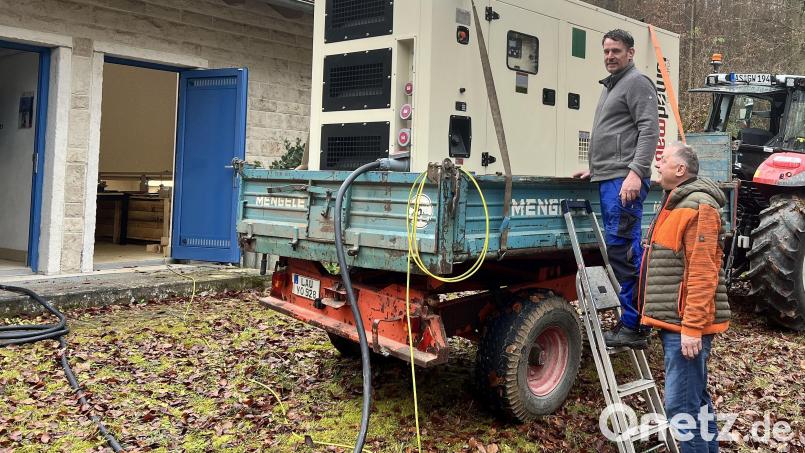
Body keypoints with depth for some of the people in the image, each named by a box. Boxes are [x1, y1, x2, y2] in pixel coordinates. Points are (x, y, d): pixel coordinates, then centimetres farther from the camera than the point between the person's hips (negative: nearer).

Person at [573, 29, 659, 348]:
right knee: (623, 250, 9)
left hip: (624, 180, -10)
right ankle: (634, 322, 15)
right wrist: (595, 169, 28)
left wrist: (635, 172, -23)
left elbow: (649, 130, -14)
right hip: (609, 180, 10)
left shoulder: (637, 83, -3)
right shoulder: (611, 86, 26)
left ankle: (633, 326, -8)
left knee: (622, 248, -12)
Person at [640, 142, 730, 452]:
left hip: (686, 326, -11)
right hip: (676, 322, 11)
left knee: (681, 405, -8)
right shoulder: (676, 203, 17)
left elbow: (702, 274, -22)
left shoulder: (698, 206, -16)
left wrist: (692, 327, -25)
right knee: (696, 399, 19)